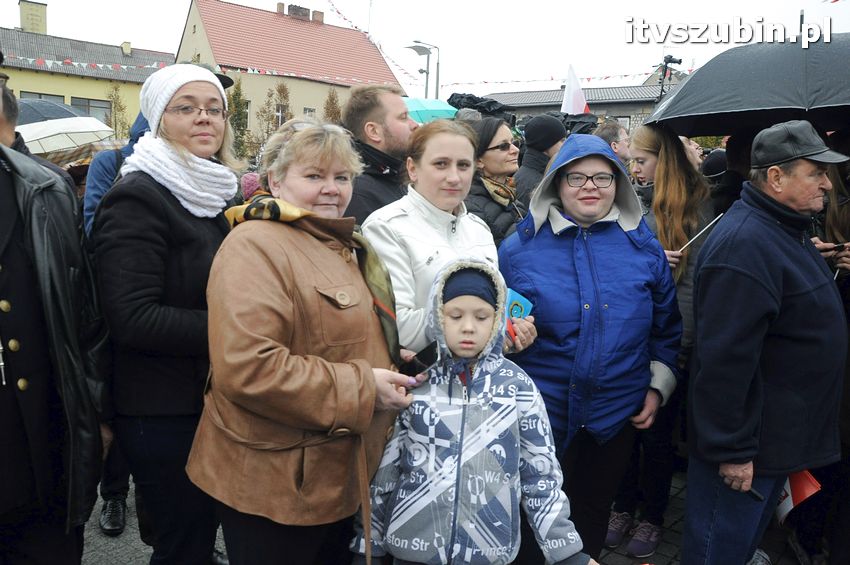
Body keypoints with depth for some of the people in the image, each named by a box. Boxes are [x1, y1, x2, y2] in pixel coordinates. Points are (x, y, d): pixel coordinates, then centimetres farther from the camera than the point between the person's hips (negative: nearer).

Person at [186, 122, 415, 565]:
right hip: (273, 485, -8)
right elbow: (246, 368, -29)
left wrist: (391, 368, 8)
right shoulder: (256, 245, -18)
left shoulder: (342, 245, 12)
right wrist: (360, 389, -23)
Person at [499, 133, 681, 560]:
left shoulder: (643, 245, 0)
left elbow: (667, 326, 9)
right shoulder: (520, 247, -6)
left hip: (617, 412, 3)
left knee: (594, 514, 22)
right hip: (541, 412, -2)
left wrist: (658, 387, 5)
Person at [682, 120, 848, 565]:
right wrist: (732, 450, -25)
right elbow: (725, 357, -28)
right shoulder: (744, 245, -26)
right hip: (746, 450, -10)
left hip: (779, 439, 10)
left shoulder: (786, 230, 9)